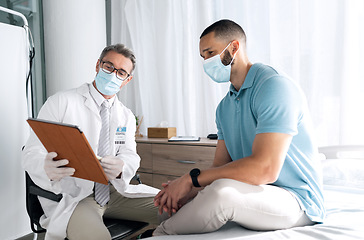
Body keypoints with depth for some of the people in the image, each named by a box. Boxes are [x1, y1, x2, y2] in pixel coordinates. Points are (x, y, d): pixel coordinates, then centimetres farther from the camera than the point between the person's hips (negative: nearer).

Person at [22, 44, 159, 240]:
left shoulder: (127, 116, 12)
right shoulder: (60, 103, -4)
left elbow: (130, 156, 2)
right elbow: (31, 154, -9)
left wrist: (121, 168, -24)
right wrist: (47, 169, -34)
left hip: (113, 192, 5)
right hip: (73, 197, -5)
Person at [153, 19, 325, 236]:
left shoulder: (275, 86, -17)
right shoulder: (224, 107, 12)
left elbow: (265, 169, -28)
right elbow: (220, 167, 5)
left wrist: (192, 178, -22)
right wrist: (190, 189, -16)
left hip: (295, 199, -8)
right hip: (253, 194, 8)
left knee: (221, 191, -33)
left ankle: (161, 233, -10)